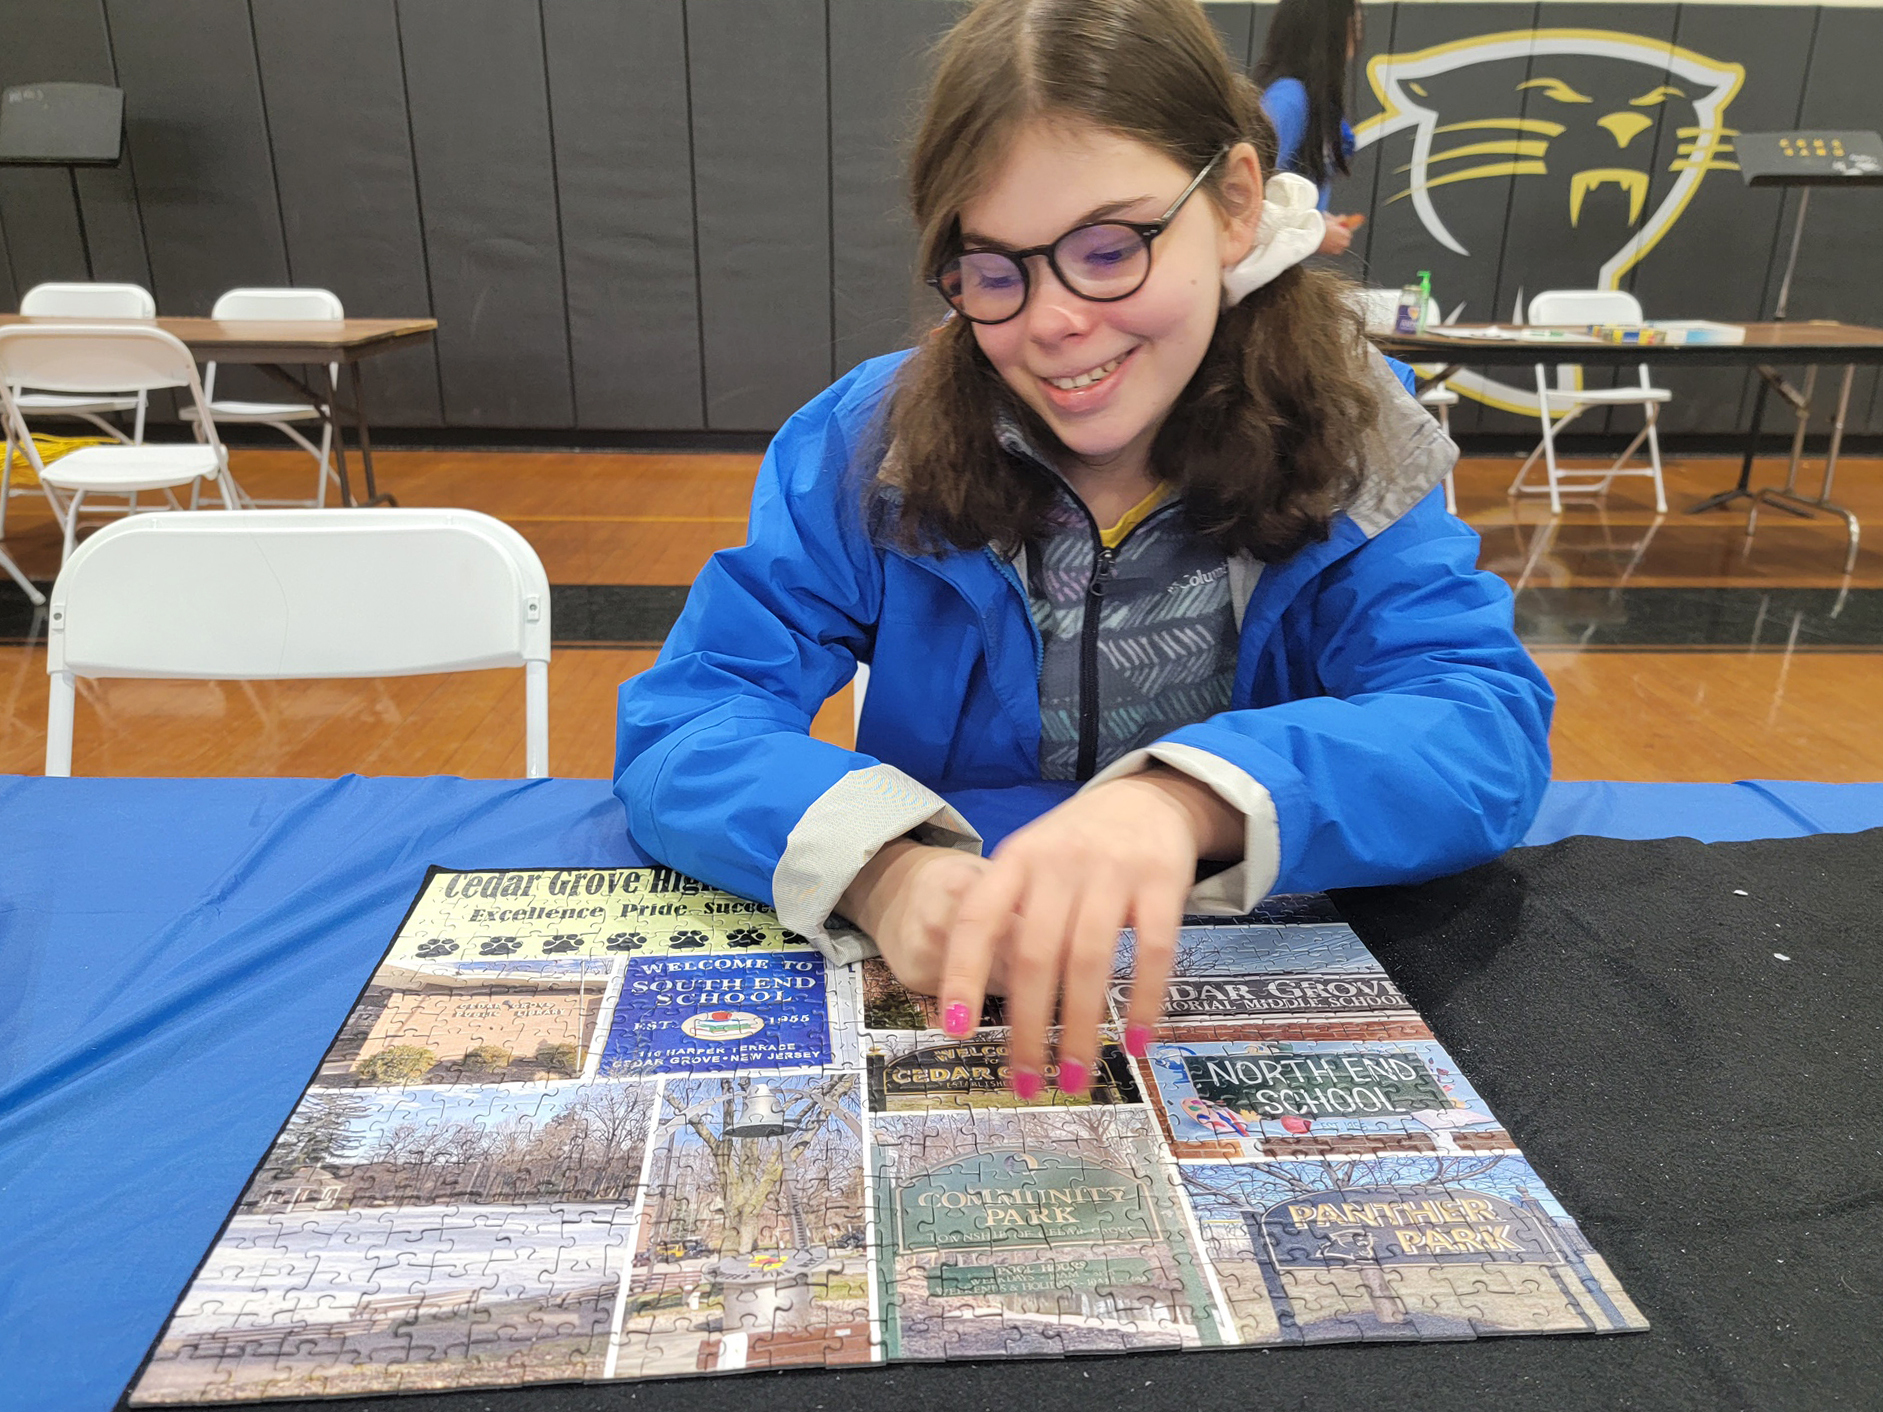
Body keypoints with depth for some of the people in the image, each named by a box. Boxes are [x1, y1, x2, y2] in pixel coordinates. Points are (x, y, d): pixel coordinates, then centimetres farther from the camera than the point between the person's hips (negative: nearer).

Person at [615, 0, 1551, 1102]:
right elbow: (684, 723, -13)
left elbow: (1489, 728, -18)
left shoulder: (1351, 442, -5)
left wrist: (1186, 799, -39)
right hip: (935, 1015, 1)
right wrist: (883, 870, -34)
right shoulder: (869, 444, -6)